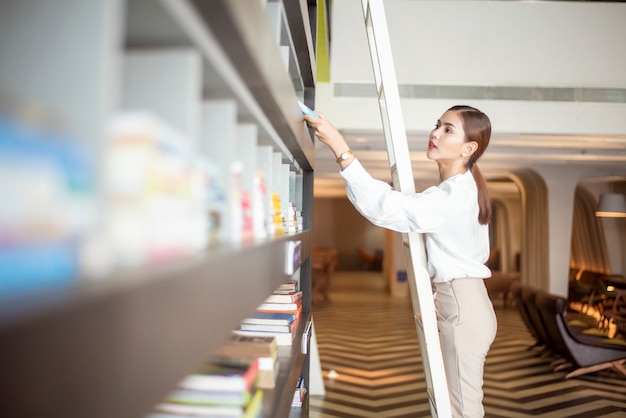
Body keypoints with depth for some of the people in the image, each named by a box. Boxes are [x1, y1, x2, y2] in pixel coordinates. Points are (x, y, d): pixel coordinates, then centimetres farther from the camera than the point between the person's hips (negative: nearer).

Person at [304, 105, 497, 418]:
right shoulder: (461, 188, 11)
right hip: (458, 300, 10)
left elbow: (385, 208, -35)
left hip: (460, 304, -10)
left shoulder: (455, 195, -24)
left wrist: (340, 149, -38)